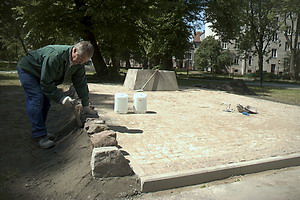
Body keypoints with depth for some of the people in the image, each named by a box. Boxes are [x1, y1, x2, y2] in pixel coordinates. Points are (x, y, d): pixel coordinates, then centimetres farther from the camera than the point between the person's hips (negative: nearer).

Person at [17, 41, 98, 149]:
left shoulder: (79, 62, -16)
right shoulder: (54, 57, -40)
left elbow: (81, 83, -10)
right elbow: (46, 83, -33)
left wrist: (86, 105, -11)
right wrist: (61, 98, -37)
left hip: (43, 75, 8)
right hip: (27, 69, -7)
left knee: (46, 101, 4)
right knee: (37, 99, -18)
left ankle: (39, 131, 19)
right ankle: (40, 135, -13)